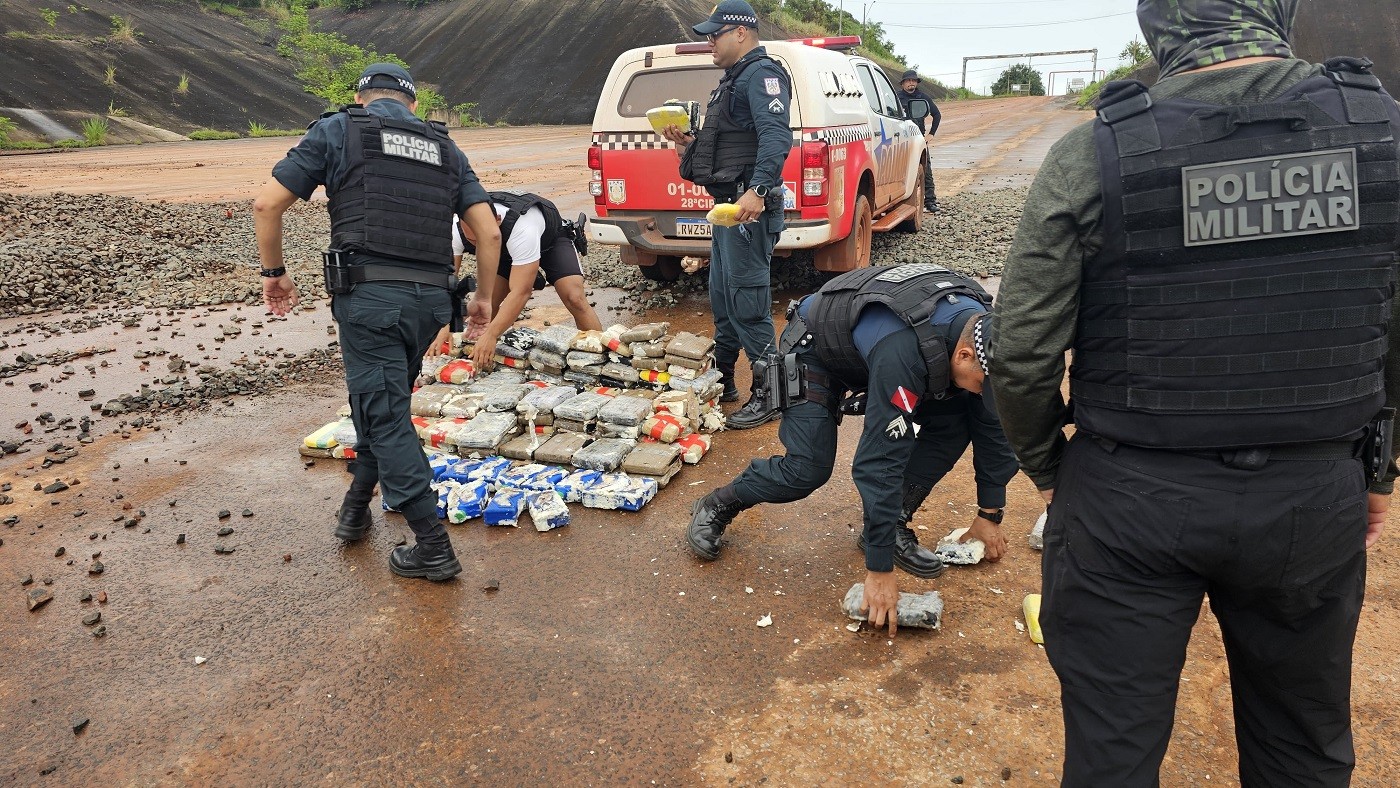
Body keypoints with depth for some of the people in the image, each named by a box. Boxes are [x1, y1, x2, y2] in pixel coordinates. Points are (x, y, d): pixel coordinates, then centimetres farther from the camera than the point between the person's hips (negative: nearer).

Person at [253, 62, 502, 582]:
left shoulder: (337, 130, 9)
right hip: (431, 297, 5)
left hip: (369, 294, -4)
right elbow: (488, 231, 9)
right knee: (382, 398, 23)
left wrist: (273, 272, 15)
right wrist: (485, 296, 19)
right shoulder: (444, 148, 18)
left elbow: (267, 204, 2)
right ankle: (355, 508, 34)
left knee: (384, 415, 0)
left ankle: (433, 548, 1)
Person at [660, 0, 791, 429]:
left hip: (750, 207, -11)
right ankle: (722, 381, 29)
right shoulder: (735, 78, 22)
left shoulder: (761, 74, -11)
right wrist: (688, 143, 12)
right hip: (728, 205, 11)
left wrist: (758, 189, -40)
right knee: (723, 297, 17)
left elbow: (776, 136, -27)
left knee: (748, 302, -9)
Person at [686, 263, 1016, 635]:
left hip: (864, 341, 7)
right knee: (808, 468, -16)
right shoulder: (902, 353, -44)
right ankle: (716, 507, 10)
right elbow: (879, 464, -41)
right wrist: (879, 570, -36)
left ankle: (892, 526, 3)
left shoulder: (987, 330, -22)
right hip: (815, 349, -6)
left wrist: (989, 514, -3)